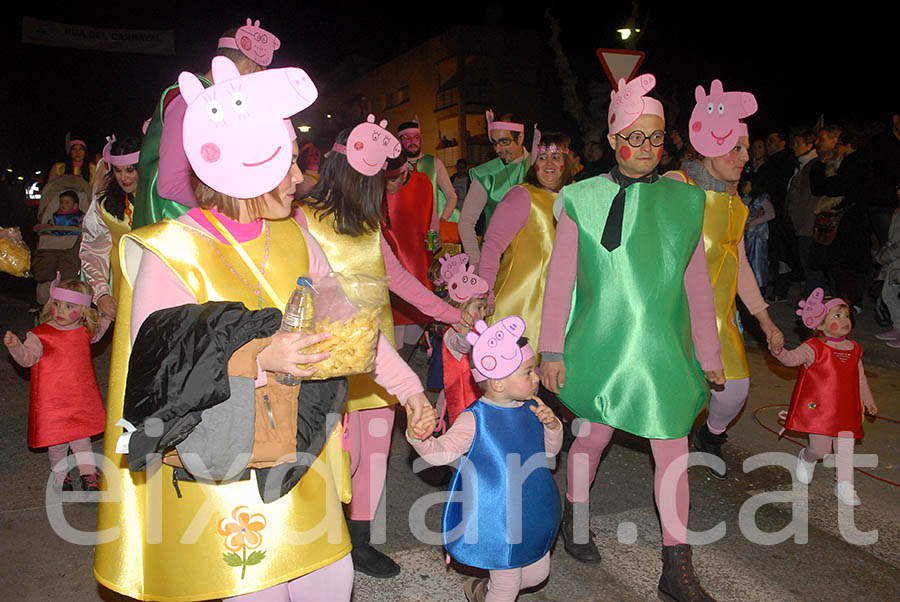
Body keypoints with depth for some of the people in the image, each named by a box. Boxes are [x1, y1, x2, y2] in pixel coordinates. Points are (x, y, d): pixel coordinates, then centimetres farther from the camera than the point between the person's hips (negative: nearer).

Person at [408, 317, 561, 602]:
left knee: (537, 573, 23)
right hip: (495, 521, -7)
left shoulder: (532, 409, -3)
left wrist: (552, 424, -11)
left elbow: (550, 450, 9)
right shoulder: (475, 420, -21)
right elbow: (441, 452, -20)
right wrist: (419, 438, -40)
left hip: (532, 514, 7)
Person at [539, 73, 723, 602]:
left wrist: (708, 354, 9)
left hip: (664, 347, 2)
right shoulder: (583, 199, -3)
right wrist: (552, 350, -4)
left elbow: (698, 285, 8)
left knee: (674, 451, 4)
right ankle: (575, 518, 40)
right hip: (602, 341, -2)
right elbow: (560, 279, -2)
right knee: (594, 434, 11)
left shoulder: (684, 201, 5)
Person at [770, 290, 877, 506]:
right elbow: (792, 358, -21)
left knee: (846, 448, 4)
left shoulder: (854, 350, 10)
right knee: (820, 448, -4)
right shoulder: (813, 348, -8)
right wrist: (778, 350, -42)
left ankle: (844, 486, 18)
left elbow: (860, 378, 22)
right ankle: (806, 460, 30)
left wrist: (868, 401, 28)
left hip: (845, 411, 5)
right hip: (818, 407, -5)